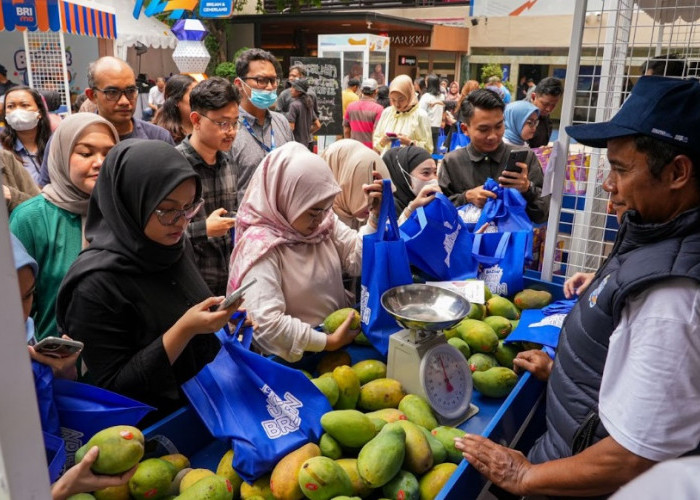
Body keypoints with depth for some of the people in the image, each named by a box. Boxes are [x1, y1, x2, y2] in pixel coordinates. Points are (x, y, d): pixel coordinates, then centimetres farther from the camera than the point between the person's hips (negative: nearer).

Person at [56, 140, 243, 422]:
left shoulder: (174, 245, -1)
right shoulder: (97, 284, -20)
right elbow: (113, 388, -16)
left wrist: (218, 317, -5)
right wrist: (183, 331, -25)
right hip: (155, 425, -5)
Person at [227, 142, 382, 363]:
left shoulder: (324, 221, 2)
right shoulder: (261, 246, -20)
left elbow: (357, 259, 0)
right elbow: (267, 323, -26)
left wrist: (377, 216, -12)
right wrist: (328, 342, -21)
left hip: (339, 335, 6)